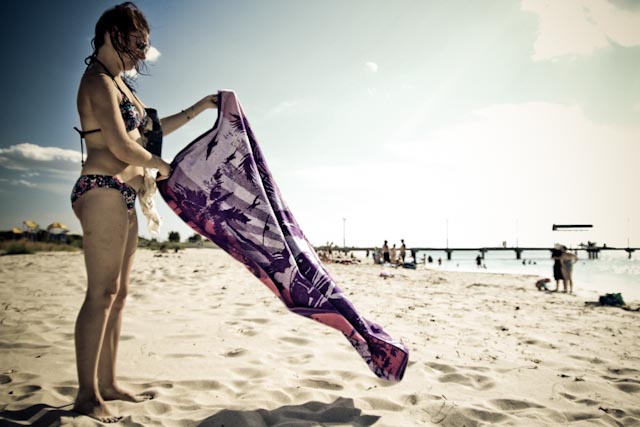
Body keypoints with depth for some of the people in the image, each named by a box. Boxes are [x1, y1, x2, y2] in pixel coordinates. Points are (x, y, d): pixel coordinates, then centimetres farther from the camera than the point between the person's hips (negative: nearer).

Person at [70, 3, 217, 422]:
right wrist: (160, 165, -1)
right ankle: (87, 394, -1)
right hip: (103, 191, -10)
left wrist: (201, 106, 29)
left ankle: (107, 383, 18)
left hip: (122, 198, 10)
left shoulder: (118, 84, 22)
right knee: (101, 293, -9)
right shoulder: (98, 81, -8)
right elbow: (121, 146, -17)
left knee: (118, 293, 10)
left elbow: (153, 128, 29)